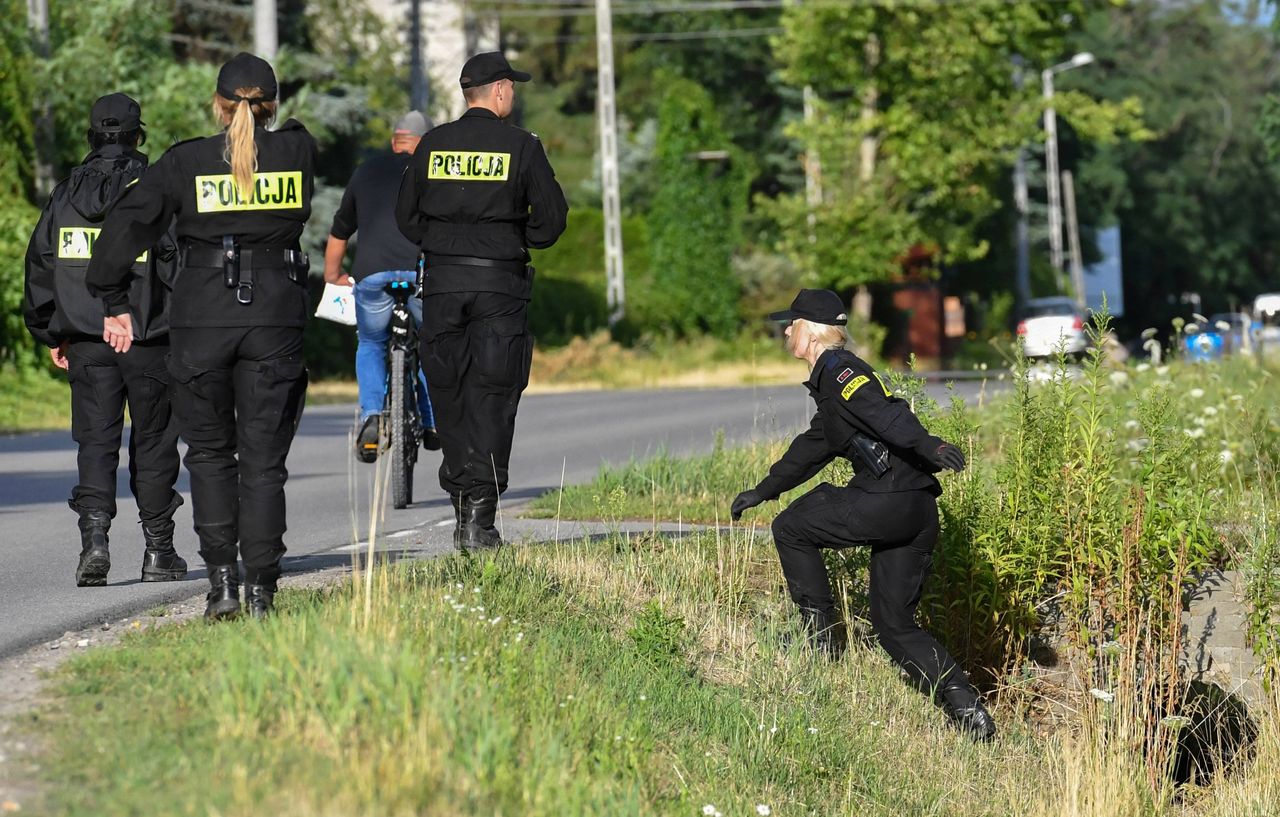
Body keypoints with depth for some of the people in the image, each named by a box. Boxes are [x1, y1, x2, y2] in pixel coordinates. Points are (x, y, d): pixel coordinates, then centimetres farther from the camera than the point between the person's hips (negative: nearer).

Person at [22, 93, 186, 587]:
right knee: (153, 443, 8)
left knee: (96, 441, 4)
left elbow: (40, 267, 10)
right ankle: (158, 552, 13)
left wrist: (51, 335, 19)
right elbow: (179, 264, -9)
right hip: (149, 341, -2)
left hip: (87, 343, 2)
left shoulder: (64, 196, 6)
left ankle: (94, 533, -17)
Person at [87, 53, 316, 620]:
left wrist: (114, 303, 2)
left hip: (201, 317, -1)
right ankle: (260, 590, -2)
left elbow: (125, 227, -6)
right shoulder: (296, 152, 1)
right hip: (276, 316, 1)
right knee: (263, 458, 5)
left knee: (210, 452, 13)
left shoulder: (185, 161, -3)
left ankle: (221, 581, 4)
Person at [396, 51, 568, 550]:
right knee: (491, 398, -1)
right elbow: (551, 216, -3)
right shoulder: (521, 146, -3)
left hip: (442, 281, 3)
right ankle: (480, 514, -9)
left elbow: (405, 214, 8)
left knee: (448, 396, 10)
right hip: (500, 284, -2)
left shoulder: (432, 145, 5)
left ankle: (462, 506, 10)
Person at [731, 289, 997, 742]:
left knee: (790, 529, 9)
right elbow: (814, 446, 41)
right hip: (918, 514, 9)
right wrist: (764, 491, 51)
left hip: (889, 500, -9)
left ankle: (823, 637, 10)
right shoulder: (829, 380, 26)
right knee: (895, 625, 10)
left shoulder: (838, 370, -5)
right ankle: (968, 709, -1)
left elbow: (885, 411, -24)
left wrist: (928, 445, -41)